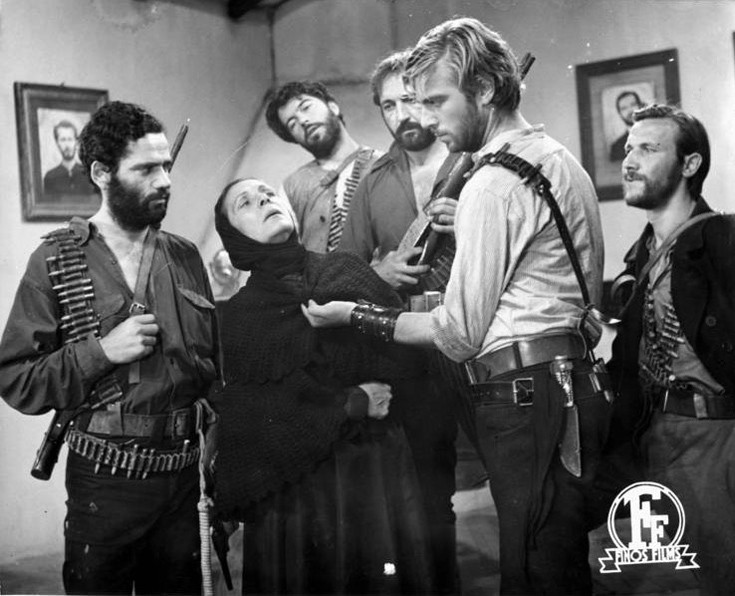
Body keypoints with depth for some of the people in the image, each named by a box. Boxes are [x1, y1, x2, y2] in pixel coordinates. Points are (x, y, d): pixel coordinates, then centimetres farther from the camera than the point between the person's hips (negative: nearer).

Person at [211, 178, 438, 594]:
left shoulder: (349, 271, 8)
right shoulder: (239, 315, 2)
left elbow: (407, 355, -1)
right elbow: (252, 417, -8)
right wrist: (352, 404, -8)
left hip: (381, 467, 2)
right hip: (292, 479, -1)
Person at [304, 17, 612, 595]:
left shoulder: (493, 184, -13)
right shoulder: (562, 159, 15)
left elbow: (459, 336, -12)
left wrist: (356, 315, -2)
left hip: (524, 396, -9)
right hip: (578, 381, 10)